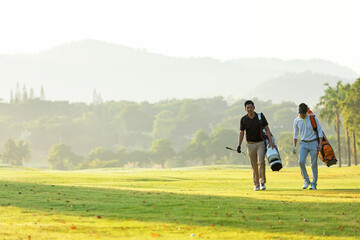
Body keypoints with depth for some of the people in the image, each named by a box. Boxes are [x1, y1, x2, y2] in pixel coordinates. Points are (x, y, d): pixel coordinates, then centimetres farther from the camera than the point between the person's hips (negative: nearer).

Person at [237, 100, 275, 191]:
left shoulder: (260, 116, -5)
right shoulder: (243, 119, -2)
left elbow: (267, 129, -2)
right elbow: (241, 132, 1)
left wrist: (270, 141, -12)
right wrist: (239, 145, -8)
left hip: (260, 143, -1)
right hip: (250, 144, 1)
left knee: (261, 162, -18)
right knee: (254, 165, 4)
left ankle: (262, 182, -4)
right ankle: (256, 185, 14)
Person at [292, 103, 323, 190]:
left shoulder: (312, 118, -8)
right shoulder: (296, 121, 1)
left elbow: (320, 131, -4)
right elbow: (295, 134, 13)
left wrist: (320, 144, -12)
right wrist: (294, 146, 7)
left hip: (313, 143, -3)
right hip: (303, 144, 3)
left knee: (314, 164, -2)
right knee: (301, 162, -14)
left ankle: (314, 184, 8)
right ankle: (306, 180, 2)